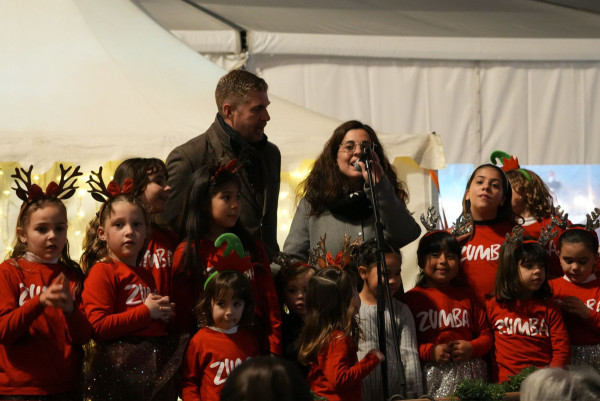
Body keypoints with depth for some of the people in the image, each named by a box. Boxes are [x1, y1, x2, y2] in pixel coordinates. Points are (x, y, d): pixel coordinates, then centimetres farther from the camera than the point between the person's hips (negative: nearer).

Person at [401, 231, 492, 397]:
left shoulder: (466, 295, 15)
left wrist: (472, 348, -4)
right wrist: (430, 352, -13)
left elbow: (486, 335, 15)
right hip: (432, 376, -3)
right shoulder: (412, 298, 3)